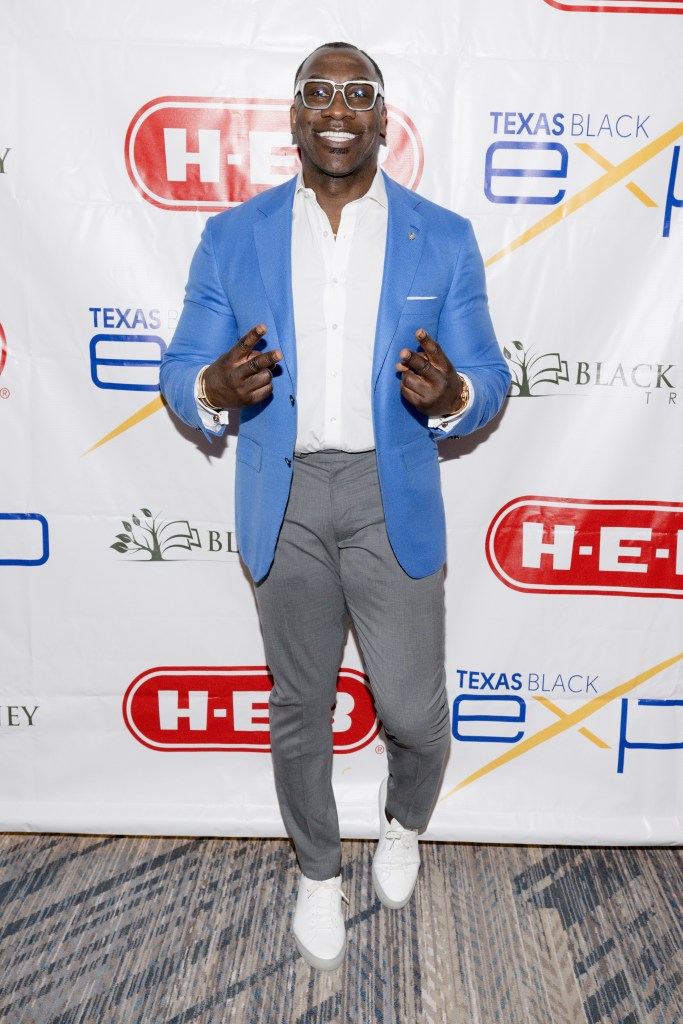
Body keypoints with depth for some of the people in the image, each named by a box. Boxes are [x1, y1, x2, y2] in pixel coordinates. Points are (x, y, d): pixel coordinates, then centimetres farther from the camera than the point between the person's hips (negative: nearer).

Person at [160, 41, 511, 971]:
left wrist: (450, 395, -21)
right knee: (300, 706, 14)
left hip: (393, 498, 0)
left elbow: (489, 378, 3)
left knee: (415, 710, 3)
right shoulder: (234, 236, 3)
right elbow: (182, 370, 4)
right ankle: (318, 871, 40)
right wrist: (216, 389, -20)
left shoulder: (443, 240, 2)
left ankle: (404, 825, 40)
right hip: (283, 501, 1)